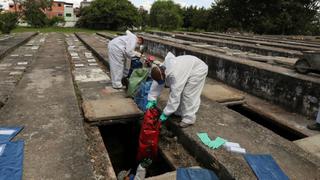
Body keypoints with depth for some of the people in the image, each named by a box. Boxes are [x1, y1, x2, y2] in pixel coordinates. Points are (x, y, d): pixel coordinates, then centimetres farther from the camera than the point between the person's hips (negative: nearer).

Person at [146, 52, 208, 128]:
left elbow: (175, 96, -36)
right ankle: (179, 112, 20)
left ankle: (189, 118, -3)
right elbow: (156, 84, -4)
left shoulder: (175, 75, -39)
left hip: (198, 69, -9)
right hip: (187, 67, 9)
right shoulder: (161, 69, -15)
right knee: (177, 90, 6)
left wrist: (166, 113, -29)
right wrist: (151, 100, -8)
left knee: (188, 94, -15)